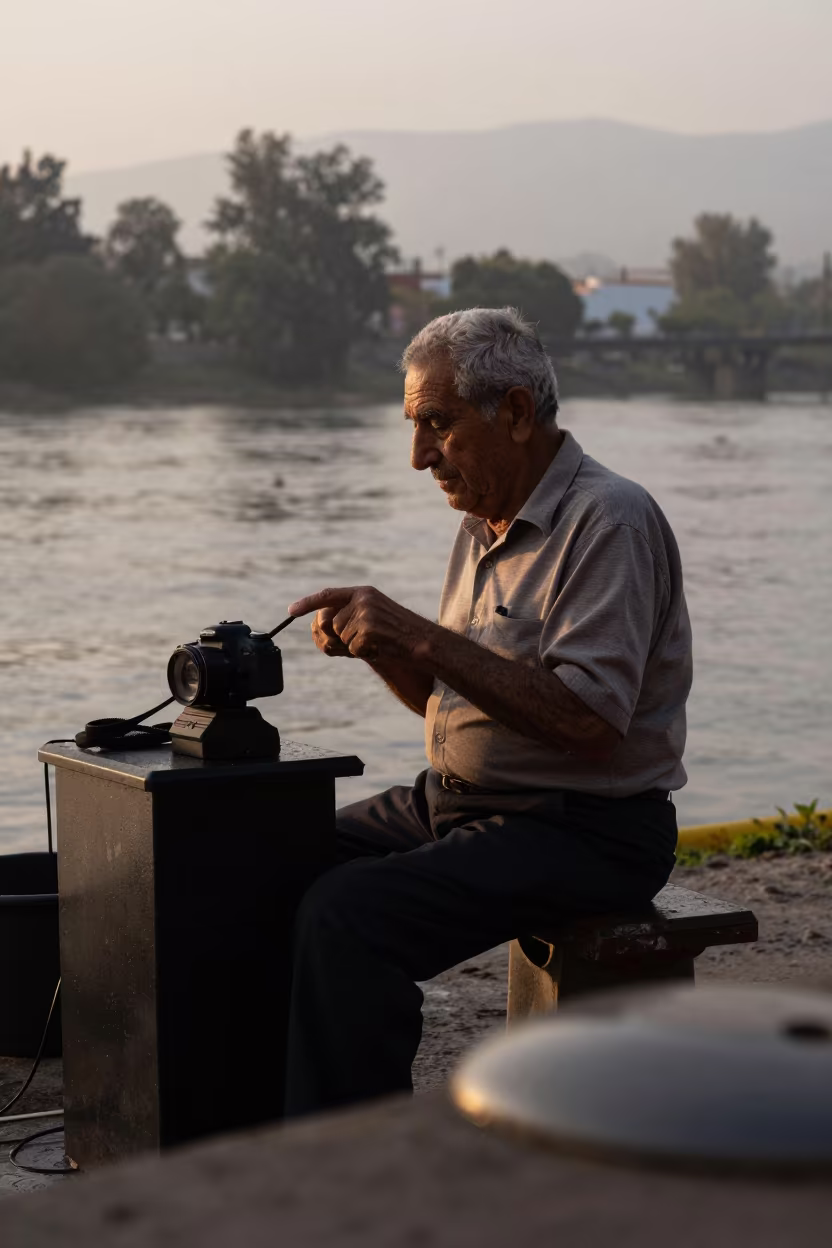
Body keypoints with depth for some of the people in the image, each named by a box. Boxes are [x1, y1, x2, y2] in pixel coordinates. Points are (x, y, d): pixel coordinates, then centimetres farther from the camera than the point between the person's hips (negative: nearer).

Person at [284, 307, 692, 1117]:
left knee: (346, 916, -27)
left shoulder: (609, 520, -15)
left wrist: (422, 636, -24)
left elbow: (589, 723, -25)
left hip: (583, 829, -9)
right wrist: (376, 646, -1)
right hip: (458, 801, 9)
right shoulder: (486, 524, 14)